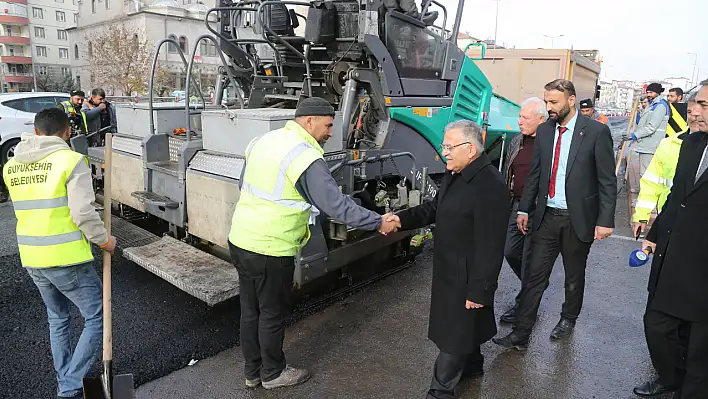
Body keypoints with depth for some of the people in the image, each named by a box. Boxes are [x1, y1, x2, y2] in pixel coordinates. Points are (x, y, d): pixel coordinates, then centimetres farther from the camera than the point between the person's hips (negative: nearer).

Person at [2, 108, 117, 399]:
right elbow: (83, 213, -18)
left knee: (57, 319, 23)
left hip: (31, 258, 7)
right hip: (66, 257, -7)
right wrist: (104, 240, -4)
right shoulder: (71, 160, -14)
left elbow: (29, 207, 13)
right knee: (97, 317, 6)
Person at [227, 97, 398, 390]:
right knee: (272, 313, 11)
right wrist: (378, 222, -15)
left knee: (250, 309, 20)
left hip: (240, 239, 8)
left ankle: (253, 371, 37)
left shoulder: (264, 140, 7)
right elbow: (337, 205, -23)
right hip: (270, 249, -8)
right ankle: (273, 373, 32)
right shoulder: (306, 158, -20)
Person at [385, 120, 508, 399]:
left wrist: (479, 290, -22)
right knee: (463, 324, 26)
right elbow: (435, 207, 14)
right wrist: (402, 219, -2)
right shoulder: (454, 175, 5)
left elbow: (490, 246, -26)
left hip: (467, 275, -9)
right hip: (449, 269, 9)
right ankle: (471, 364, 49)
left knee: (453, 333, 5)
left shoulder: (489, 186, -26)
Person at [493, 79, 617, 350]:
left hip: (578, 219, -3)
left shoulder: (596, 132, -9)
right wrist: (524, 209, 9)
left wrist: (605, 221, -11)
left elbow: (608, 180, -8)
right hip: (546, 216, 3)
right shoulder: (544, 130, 4)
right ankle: (521, 334, 9)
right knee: (535, 275, 3)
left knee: (574, 276, 16)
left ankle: (568, 319, 40)